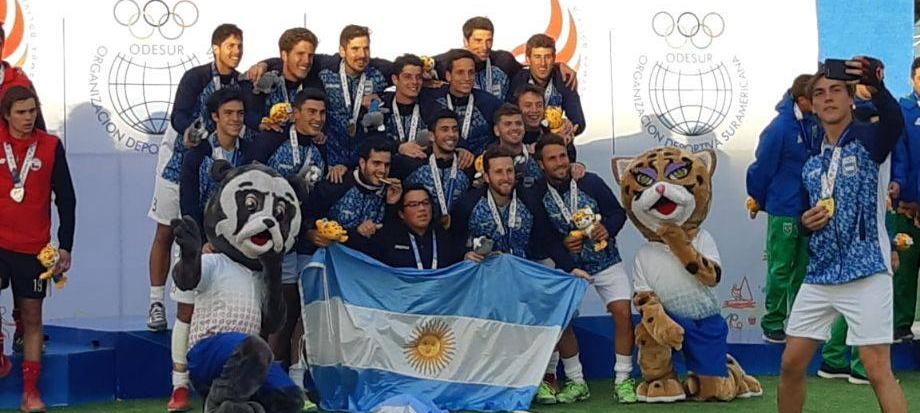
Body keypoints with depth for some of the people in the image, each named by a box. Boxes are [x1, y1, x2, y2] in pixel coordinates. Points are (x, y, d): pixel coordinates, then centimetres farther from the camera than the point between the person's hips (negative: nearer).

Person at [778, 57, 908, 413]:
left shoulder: (868, 140, -5)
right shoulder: (811, 164, 14)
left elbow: (894, 121, -29)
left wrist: (876, 86, -49)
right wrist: (806, 222, 0)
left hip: (865, 273, -6)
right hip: (819, 275, 6)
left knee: (878, 370, -10)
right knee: (791, 364, 9)